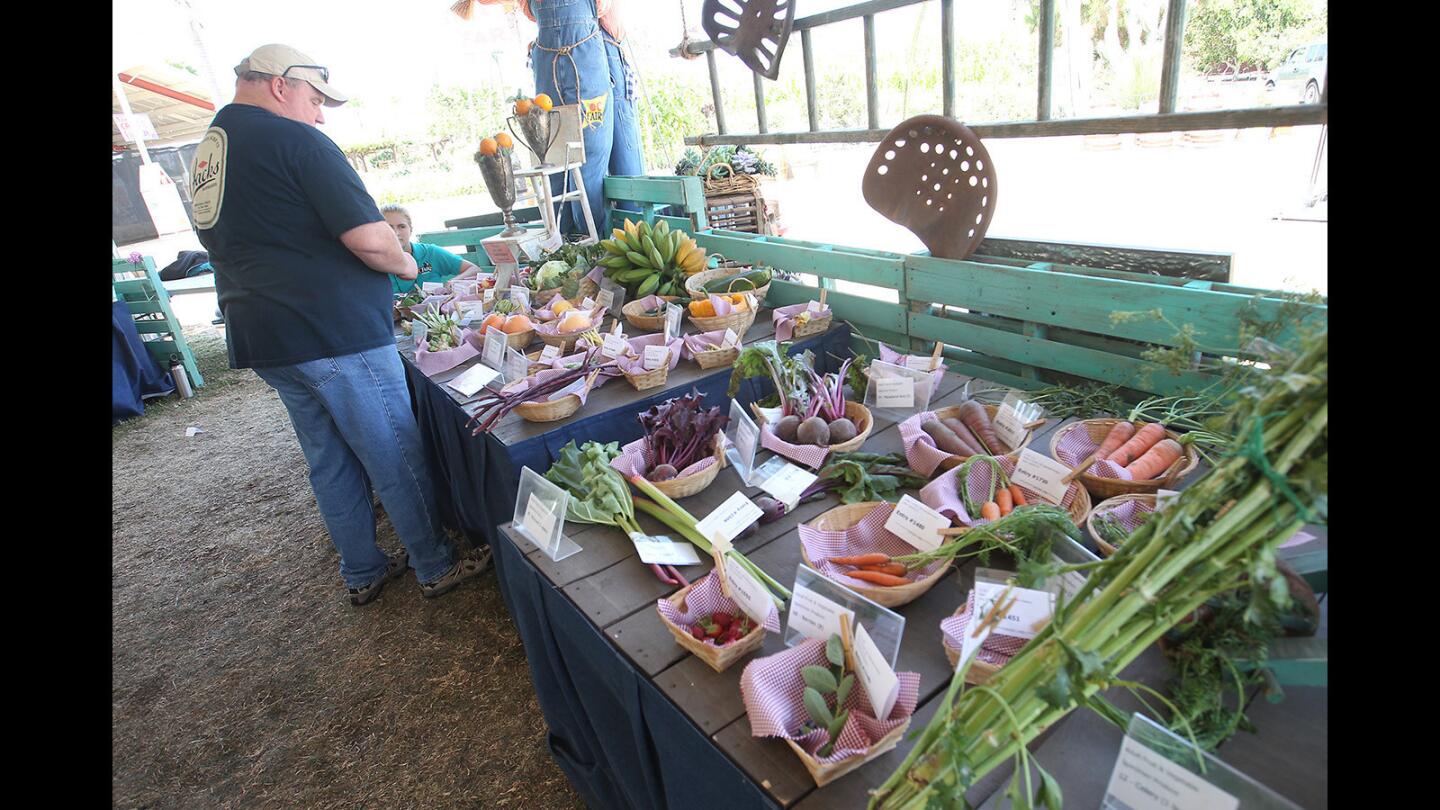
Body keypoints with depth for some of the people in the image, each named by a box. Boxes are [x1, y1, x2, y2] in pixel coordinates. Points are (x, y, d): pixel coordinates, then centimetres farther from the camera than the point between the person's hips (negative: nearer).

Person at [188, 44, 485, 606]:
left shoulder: (206, 154, 16)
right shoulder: (294, 140, -12)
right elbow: (369, 238, -21)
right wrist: (406, 264, -1)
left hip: (261, 340, 9)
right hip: (335, 332, -9)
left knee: (329, 461, 18)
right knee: (396, 459, 3)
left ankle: (362, 573, 30)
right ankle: (436, 568, 17)